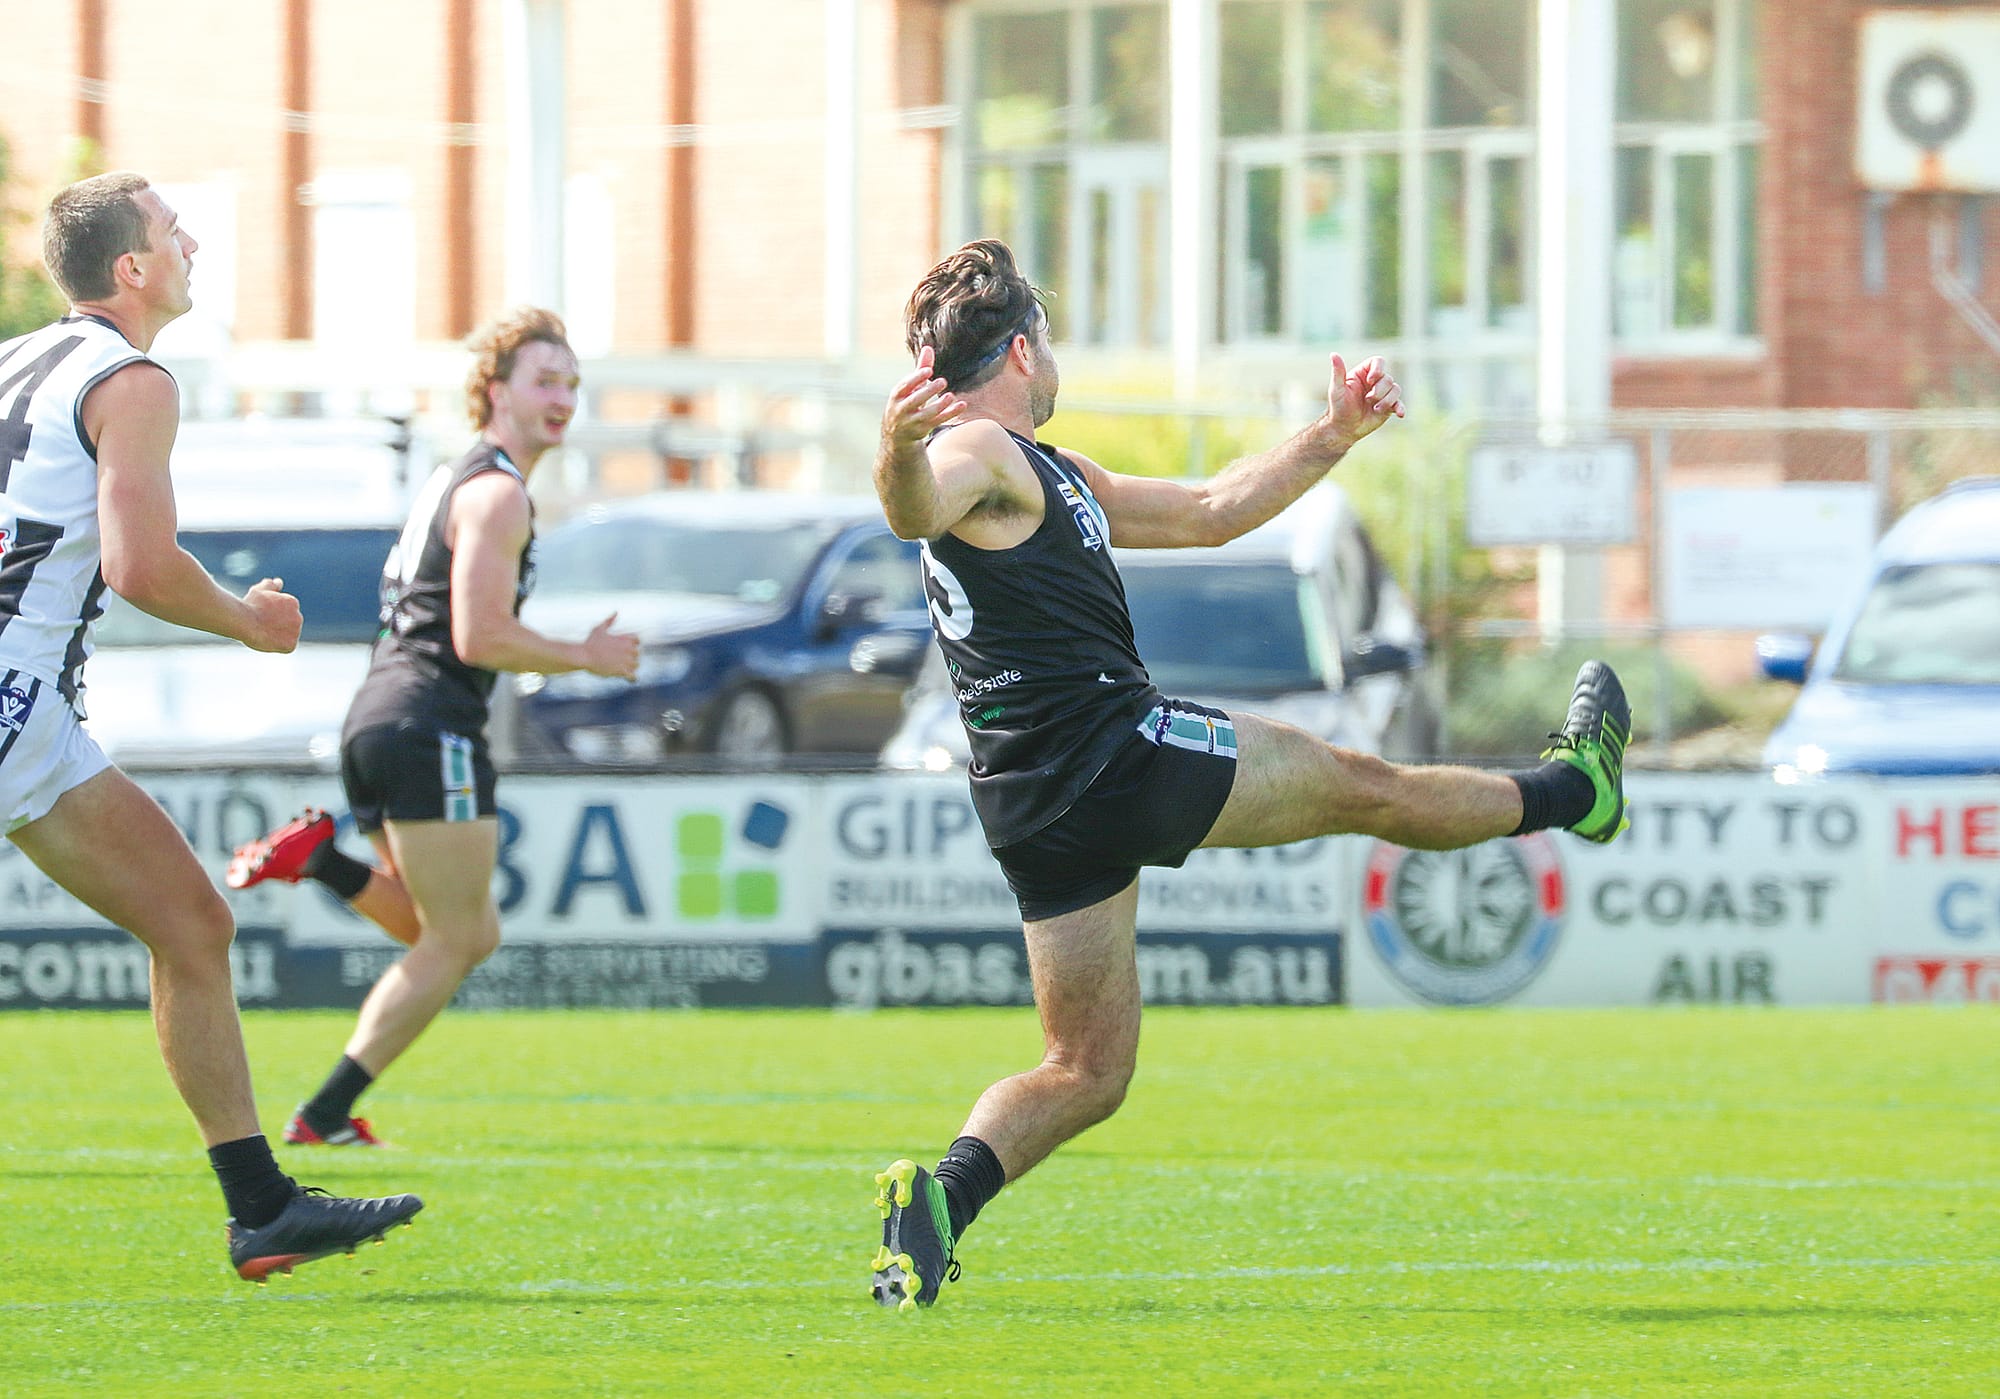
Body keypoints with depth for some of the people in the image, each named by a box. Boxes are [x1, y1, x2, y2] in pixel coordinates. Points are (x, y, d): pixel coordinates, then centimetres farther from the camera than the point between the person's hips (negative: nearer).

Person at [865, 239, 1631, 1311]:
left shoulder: (1050, 476, 25)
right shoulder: (974, 452, -8)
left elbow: (1208, 514, 33)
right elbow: (913, 511, -32)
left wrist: (1334, 437, 31)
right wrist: (896, 451, -55)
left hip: (1034, 811, 10)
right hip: (1120, 751, -10)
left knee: (1085, 1070, 7)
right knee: (1365, 788, 15)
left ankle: (941, 1193, -16)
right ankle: (1573, 788, 37)